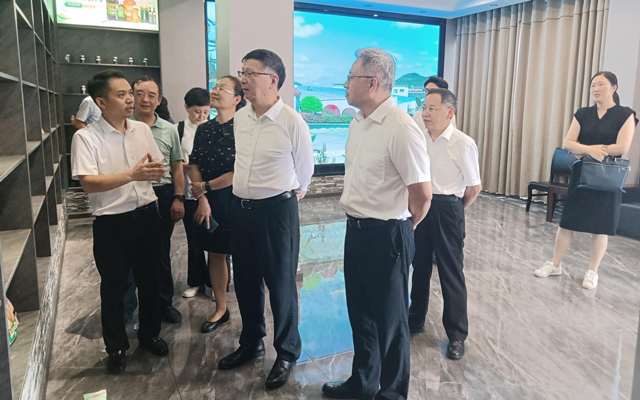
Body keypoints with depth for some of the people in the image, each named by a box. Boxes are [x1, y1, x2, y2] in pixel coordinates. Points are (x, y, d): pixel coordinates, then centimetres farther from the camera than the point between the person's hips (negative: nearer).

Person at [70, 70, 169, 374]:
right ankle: (116, 347, 30)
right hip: (112, 222, -4)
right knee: (113, 286, 11)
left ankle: (149, 334, 37)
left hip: (147, 214, 5)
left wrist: (154, 171, -12)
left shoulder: (143, 130, 4)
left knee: (149, 279, 16)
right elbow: (88, 183, -21)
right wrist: (131, 175, -30)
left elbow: (158, 169, 12)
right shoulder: (86, 137, -12)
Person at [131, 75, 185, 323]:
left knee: (162, 252, 12)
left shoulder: (169, 130, 6)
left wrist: (178, 198, 2)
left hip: (163, 195, 2)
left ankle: (164, 303, 27)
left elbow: (177, 167, 9)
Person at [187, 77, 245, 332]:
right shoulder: (203, 130, 7)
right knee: (215, 254, 13)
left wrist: (206, 187, -8)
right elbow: (194, 165, 4)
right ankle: (221, 309, 29)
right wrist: (202, 200, -8)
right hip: (209, 202, 6)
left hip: (236, 200, -6)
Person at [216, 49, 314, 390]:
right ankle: (251, 343, 39)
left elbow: (304, 169, -1)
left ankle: (287, 353, 28)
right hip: (240, 208, 7)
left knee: (280, 284, 6)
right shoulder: (239, 118, 4)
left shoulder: (292, 122, -15)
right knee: (245, 281, 17)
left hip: (276, 211, -6)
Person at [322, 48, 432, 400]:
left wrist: (402, 228, -3)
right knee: (361, 314, 21)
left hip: (386, 236, -8)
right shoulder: (357, 123, 7)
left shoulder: (400, 128, -21)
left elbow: (422, 193, -19)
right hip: (355, 230, 8)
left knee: (390, 320, 11)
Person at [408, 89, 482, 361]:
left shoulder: (463, 144, -14)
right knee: (419, 267, 18)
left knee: (451, 273, 5)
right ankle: (415, 320, 37)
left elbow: (474, 187, -8)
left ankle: (456, 335, 22)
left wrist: (452, 210, 3)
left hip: (446, 210, -5)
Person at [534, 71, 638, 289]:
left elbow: (622, 147, -14)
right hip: (580, 175, 3)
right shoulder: (582, 114, 6)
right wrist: (591, 149, -21)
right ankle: (555, 264, 17)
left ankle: (593, 272, 16)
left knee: (599, 227, 3)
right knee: (566, 221, 5)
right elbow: (567, 143, -3)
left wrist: (584, 149, -11)